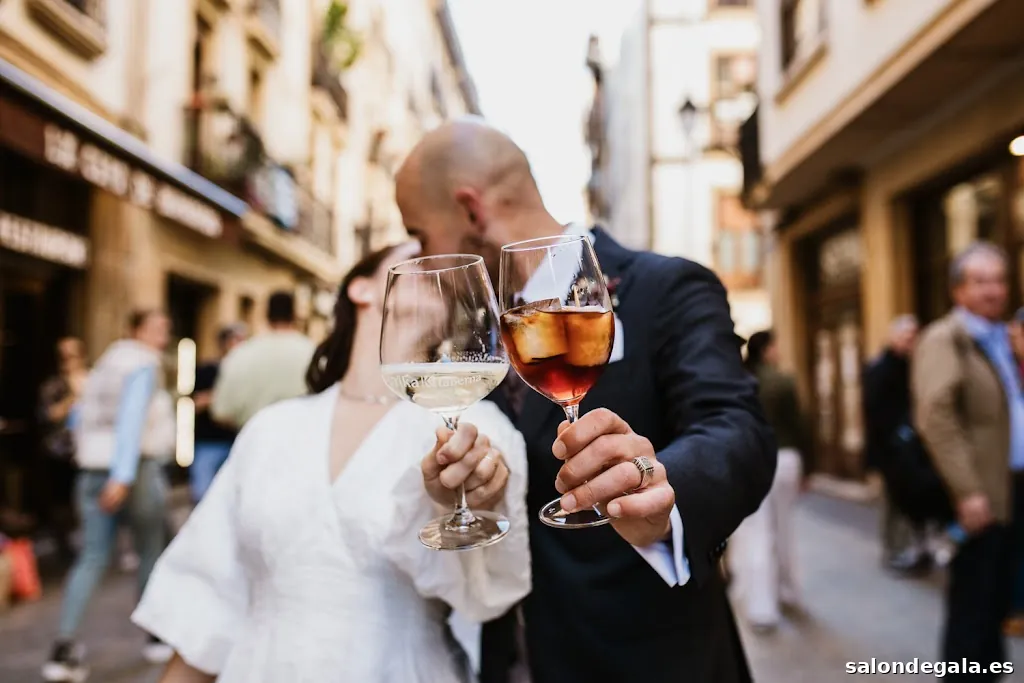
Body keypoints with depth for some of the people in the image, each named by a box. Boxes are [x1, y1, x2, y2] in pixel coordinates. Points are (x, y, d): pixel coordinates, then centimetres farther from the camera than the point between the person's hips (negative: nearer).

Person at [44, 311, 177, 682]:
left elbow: (79, 418, 24)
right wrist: (123, 476, -28)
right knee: (151, 552, 8)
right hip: (137, 469, -7)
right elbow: (132, 416, -22)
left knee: (92, 558, 5)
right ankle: (157, 636, 21)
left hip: (93, 471, 7)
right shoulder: (144, 365, -9)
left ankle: (64, 646, -4)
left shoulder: (105, 365, 18)